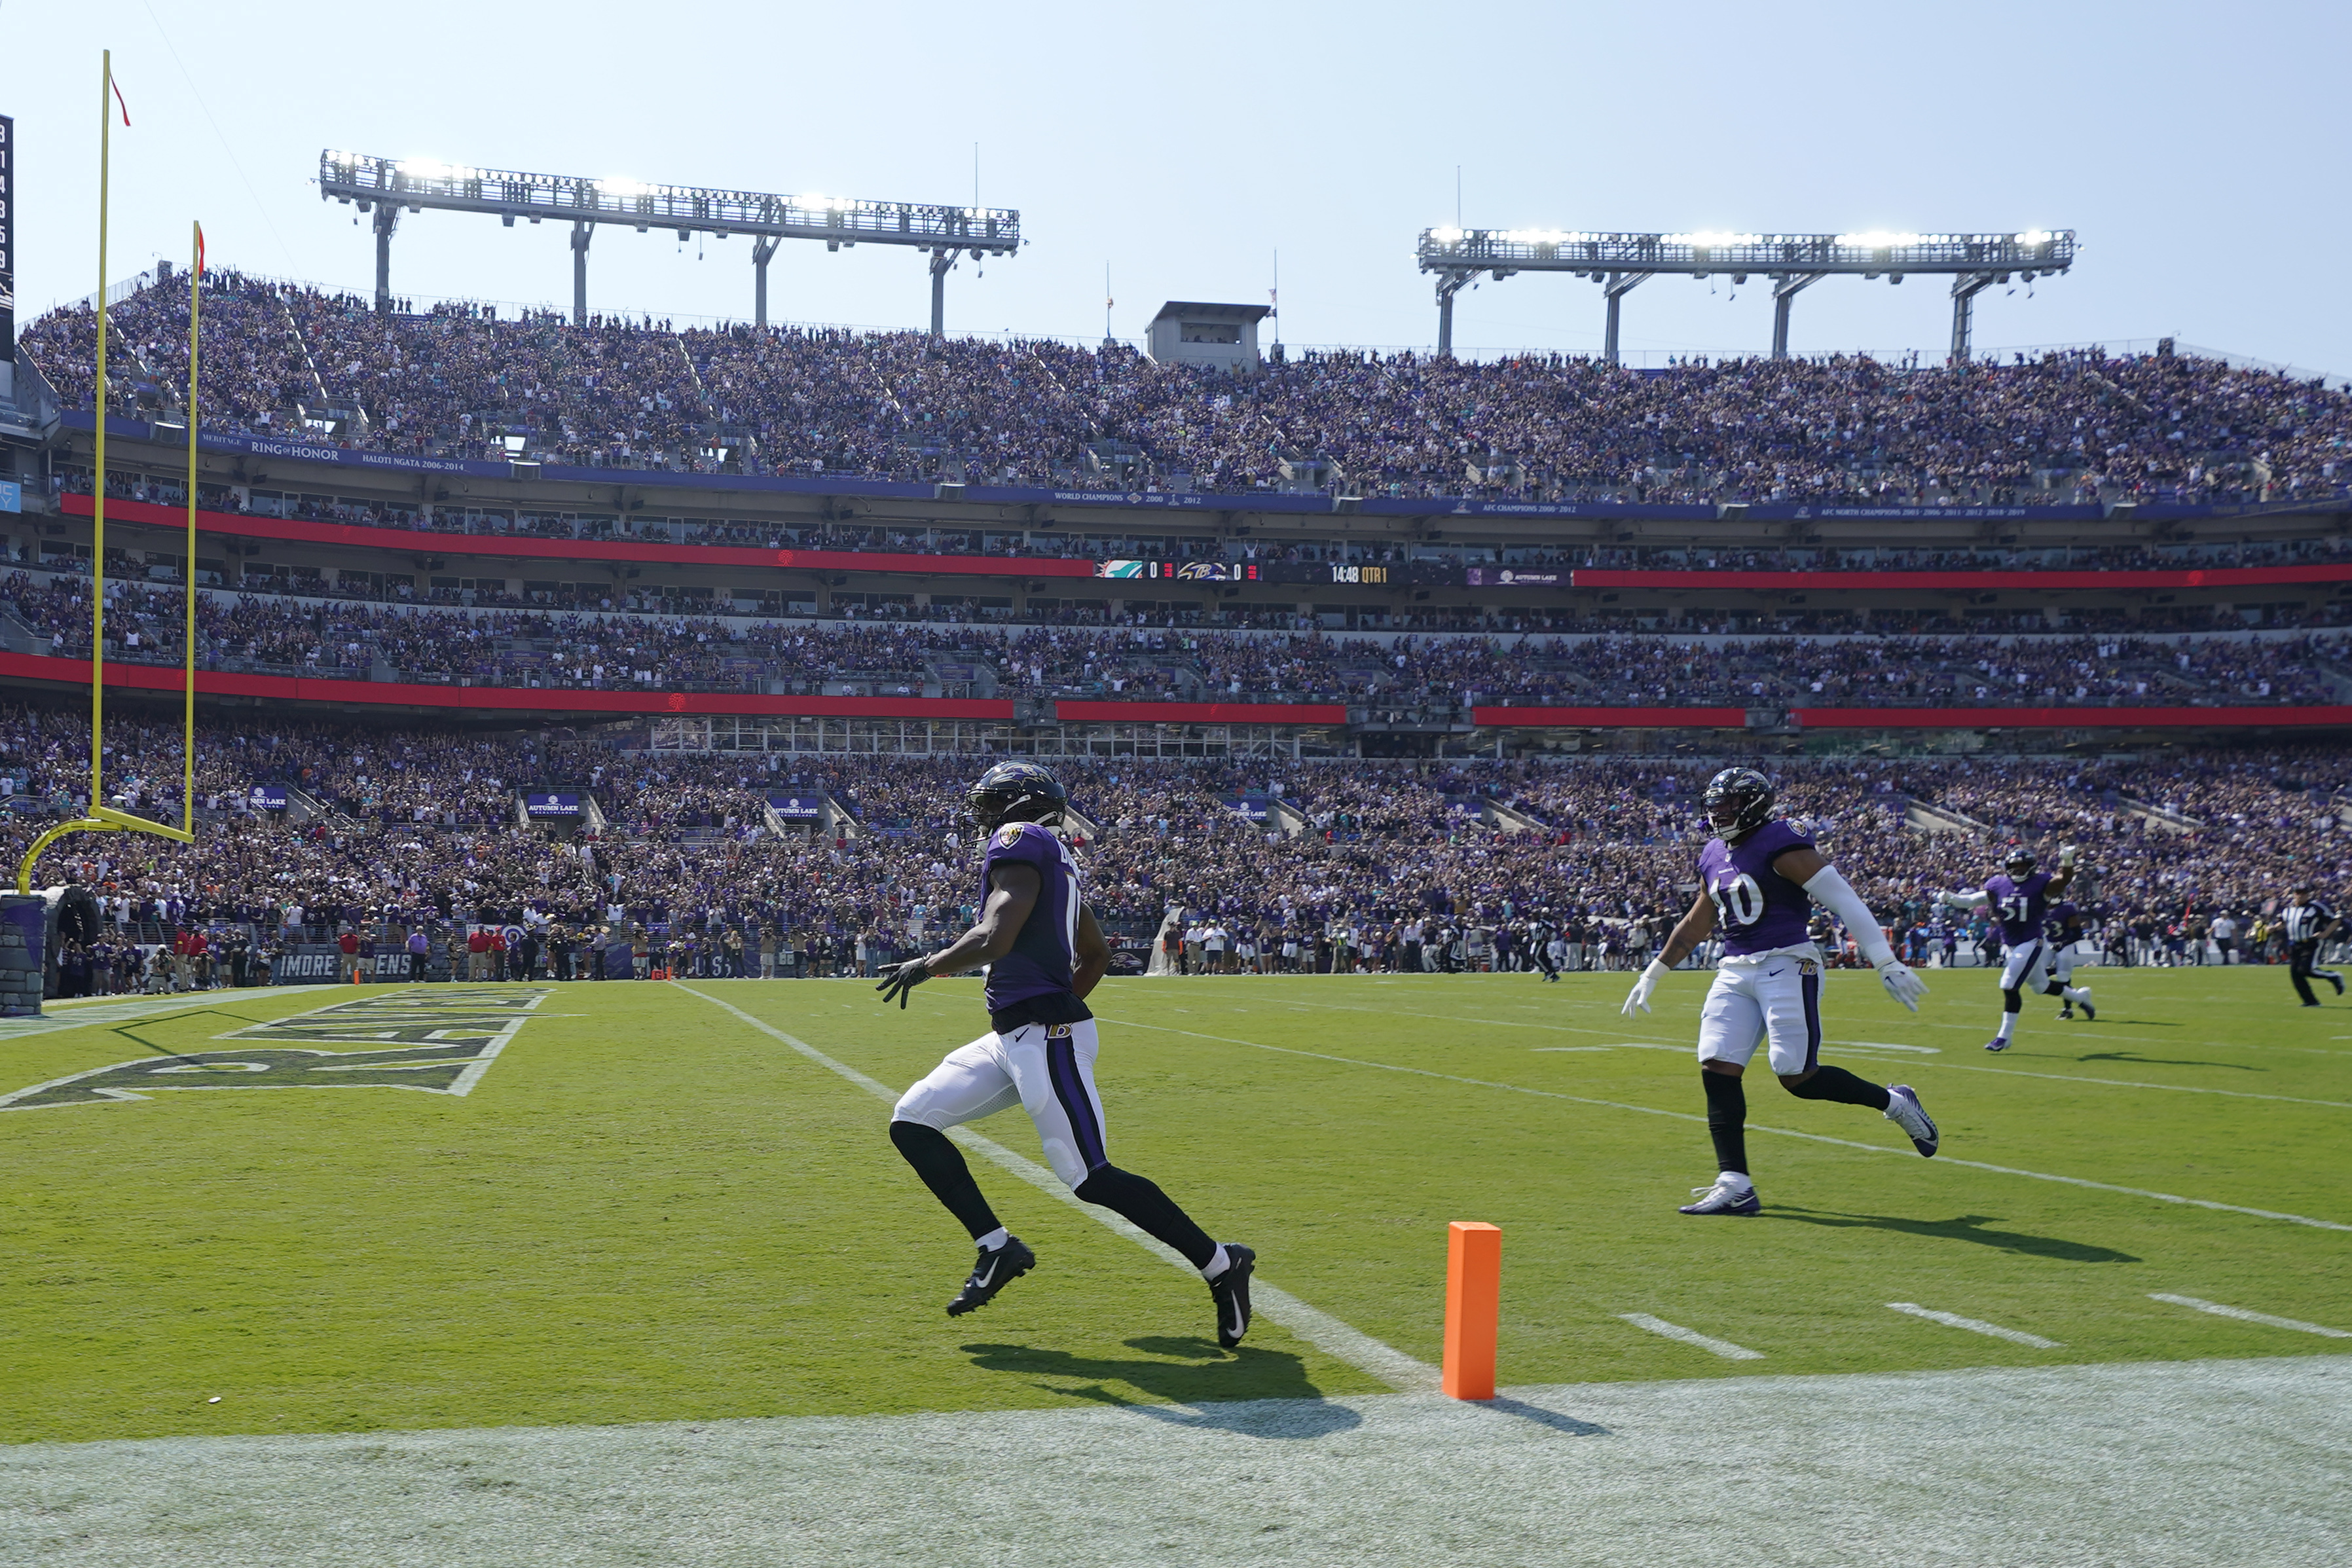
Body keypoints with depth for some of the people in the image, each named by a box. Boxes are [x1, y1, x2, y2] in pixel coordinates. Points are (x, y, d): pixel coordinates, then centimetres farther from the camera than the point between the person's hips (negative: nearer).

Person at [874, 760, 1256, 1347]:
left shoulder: (1020, 841, -8)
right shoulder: (1054, 858, 20)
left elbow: (996, 939, -21)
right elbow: (1097, 955, 27)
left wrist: (927, 966, -8)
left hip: (1045, 1035, -10)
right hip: (1015, 1038, 10)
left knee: (1089, 1176, -11)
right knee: (912, 1123, 8)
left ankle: (1220, 1263, 0)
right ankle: (997, 1248, 9)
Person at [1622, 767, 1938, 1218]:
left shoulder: (1781, 846, -11)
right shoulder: (1714, 857, 15)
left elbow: (1843, 900, -14)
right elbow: (1696, 923, 28)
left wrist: (1887, 964, -18)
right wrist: (1652, 975, 30)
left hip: (1786, 965, -8)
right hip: (1735, 972, 8)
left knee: (1797, 1076, -11)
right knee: (1717, 1070, -5)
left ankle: (1894, 1103, 14)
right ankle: (1735, 1186, -3)